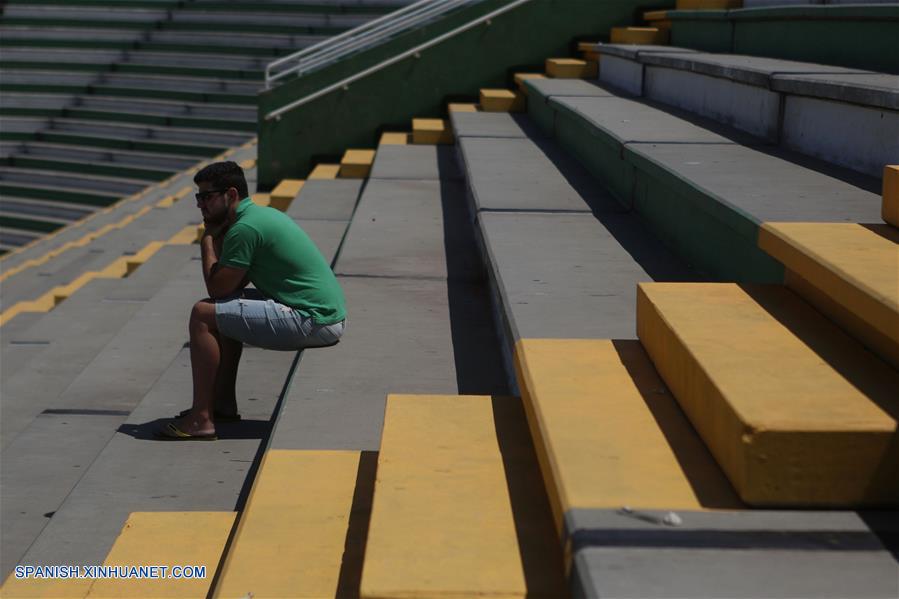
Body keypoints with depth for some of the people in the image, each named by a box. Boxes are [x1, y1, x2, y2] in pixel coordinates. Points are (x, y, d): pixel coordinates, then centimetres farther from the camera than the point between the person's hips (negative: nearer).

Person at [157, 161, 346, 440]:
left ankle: (201, 419, -7)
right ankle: (223, 403, 28)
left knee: (203, 315, -10)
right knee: (226, 309, 25)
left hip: (314, 322, -11)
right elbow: (235, 284, 22)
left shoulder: (245, 228, -15)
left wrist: (208, 240, 1)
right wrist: (216, 237, 11)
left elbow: (216, 288, -11)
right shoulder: (262, 213, 17)